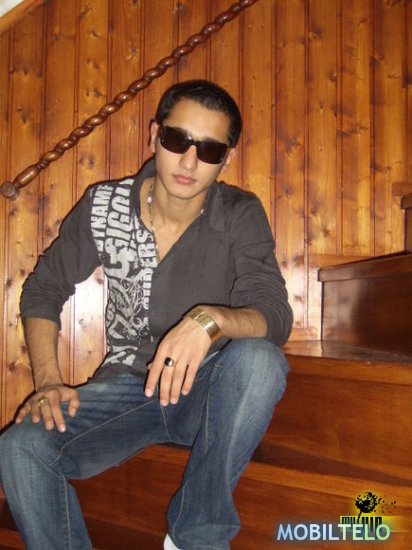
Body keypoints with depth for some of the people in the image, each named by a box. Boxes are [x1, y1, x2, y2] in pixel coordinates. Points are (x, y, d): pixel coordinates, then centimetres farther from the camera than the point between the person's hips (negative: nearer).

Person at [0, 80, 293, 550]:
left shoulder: (240, 216, -7)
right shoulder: (104, 207, -3)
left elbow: (275, 317, -16)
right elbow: (42, 290, 5)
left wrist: (211, 320, -38)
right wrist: (47, 381, -8)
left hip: (207, 394, 0)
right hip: (127, 388, 1)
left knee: (259, 361, -34)